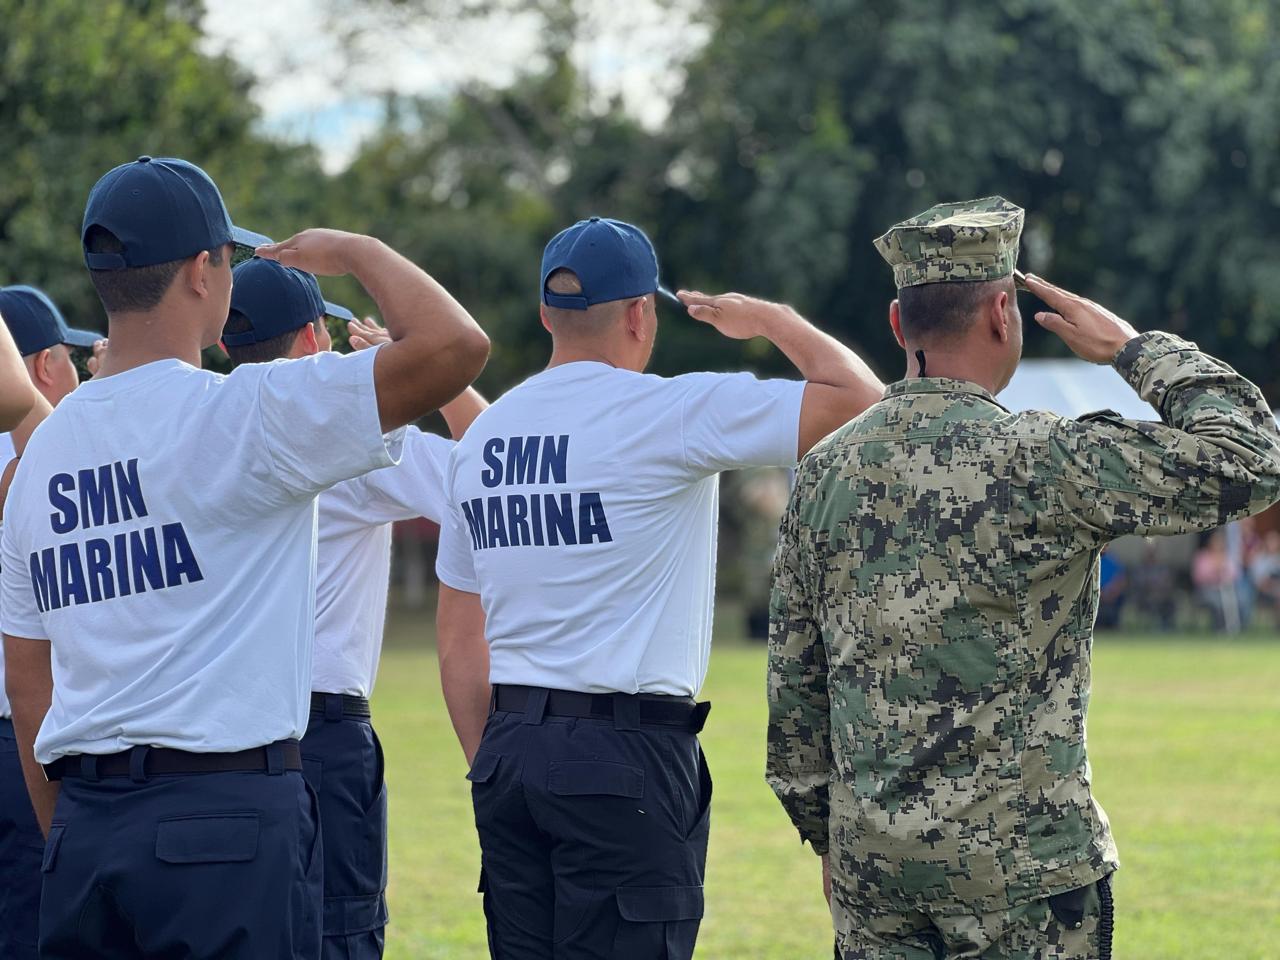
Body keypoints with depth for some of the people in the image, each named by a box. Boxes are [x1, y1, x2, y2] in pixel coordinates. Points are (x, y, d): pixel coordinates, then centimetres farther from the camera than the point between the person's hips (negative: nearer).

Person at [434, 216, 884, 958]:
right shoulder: (668, 413, -9)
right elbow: (858, 400, -8)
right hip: (628, 757, -7)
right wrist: (775, 321, 9)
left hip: (511, 751, 7)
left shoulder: (482, 436, 12)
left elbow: (457, 640, 16)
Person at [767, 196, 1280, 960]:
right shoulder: (1041, 462, -13)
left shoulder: (827, 470, 5)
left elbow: (794, 677, 12)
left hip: (870, 853, 6)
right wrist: (1132, 346, -1)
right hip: (1021, 865, -5)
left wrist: (824, 827, 22)